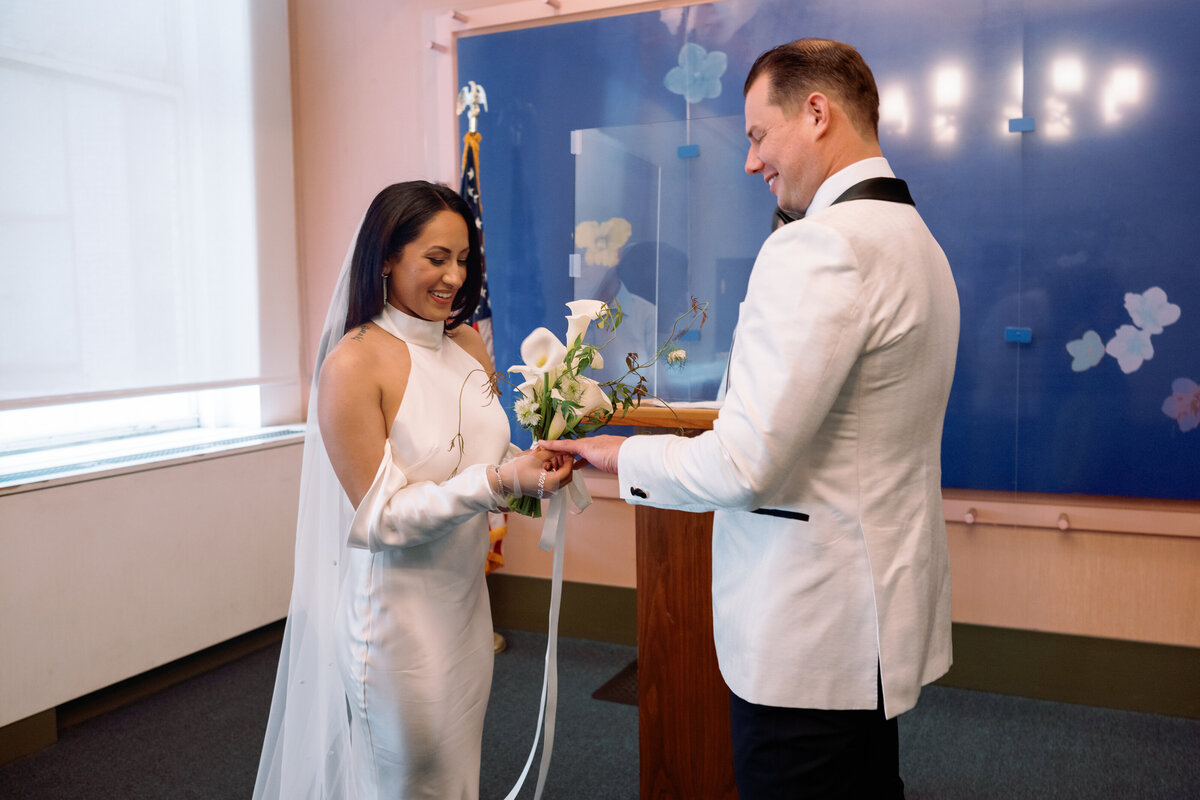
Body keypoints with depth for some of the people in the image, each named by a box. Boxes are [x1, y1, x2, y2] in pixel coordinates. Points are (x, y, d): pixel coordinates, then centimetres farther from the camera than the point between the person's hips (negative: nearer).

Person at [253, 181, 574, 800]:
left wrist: (536, 468, -11)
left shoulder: (468, 346, 2)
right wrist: (498, 480, -28)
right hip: (394, 616, -6)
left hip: (464, 604, 6)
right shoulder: (353, 364, -18)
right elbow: (379, 516, -19)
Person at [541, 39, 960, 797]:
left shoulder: (819, 247, -21)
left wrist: (625, 457, -8)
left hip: (812, 635, -10)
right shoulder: (915, 237, 11)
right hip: (882, 614, 10)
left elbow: (746, 464, -25)